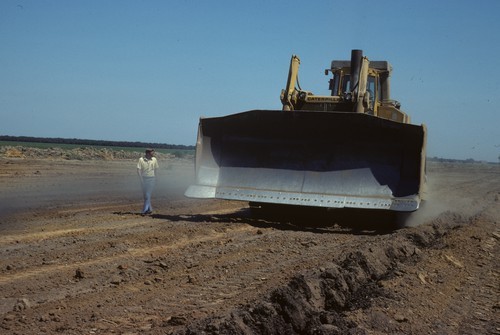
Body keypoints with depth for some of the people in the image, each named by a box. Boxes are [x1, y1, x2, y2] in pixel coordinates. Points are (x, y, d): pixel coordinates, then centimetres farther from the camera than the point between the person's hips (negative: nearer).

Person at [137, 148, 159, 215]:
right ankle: (150, 209, 20)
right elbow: (138, 170, -8)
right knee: (145, 195, 7)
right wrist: (141, 179, -14)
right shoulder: (141, 160, -7)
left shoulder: (154, 159, 1)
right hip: (144, 179, 1)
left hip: (151, 179, -1)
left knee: (148, 195, -8)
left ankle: (145, 210, -10)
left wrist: (154, 178, 8)